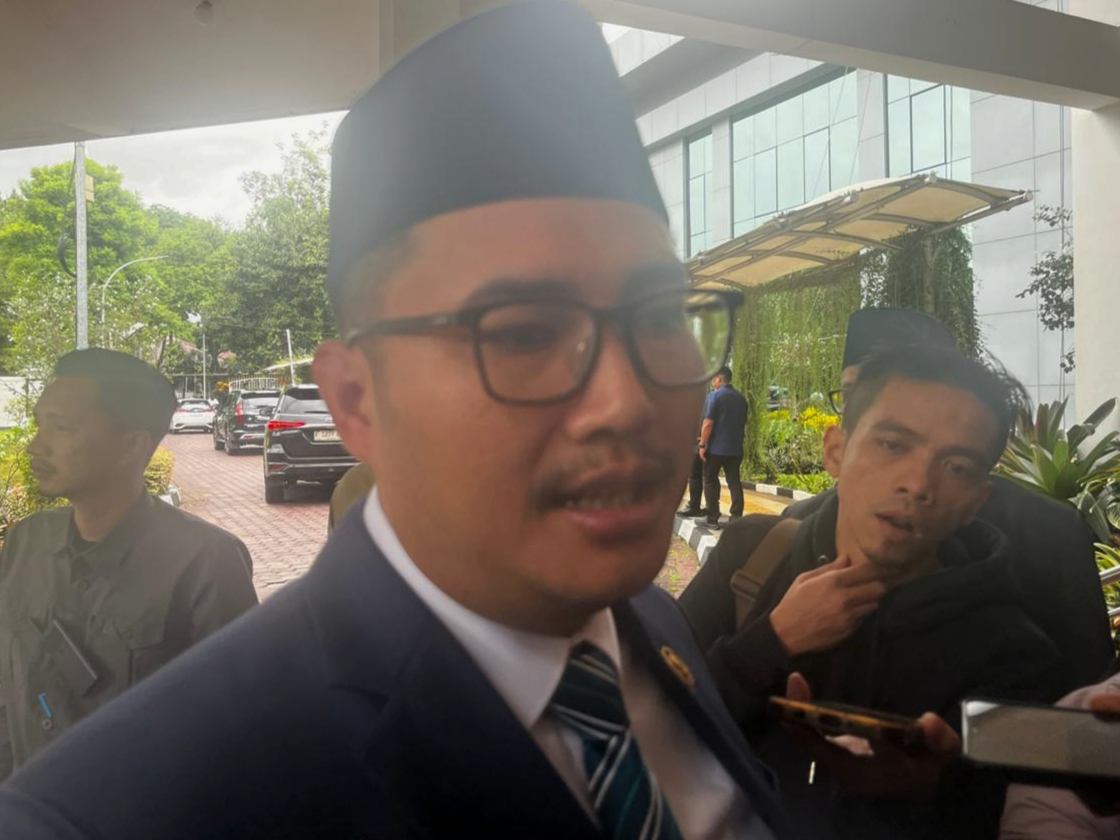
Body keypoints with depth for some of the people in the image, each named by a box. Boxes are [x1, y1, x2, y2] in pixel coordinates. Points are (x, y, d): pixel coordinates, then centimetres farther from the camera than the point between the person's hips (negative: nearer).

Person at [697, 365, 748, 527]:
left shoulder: (715, 395, -11)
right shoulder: (741, 398, 9)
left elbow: (708, 423, -16)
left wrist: (702, 444, -12)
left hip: (716, 447, -5)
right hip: (735, 448, 5)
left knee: (710, 480, 6)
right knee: (734, 481, 8)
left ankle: (712, 518, 5)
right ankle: (737, 517, 4)